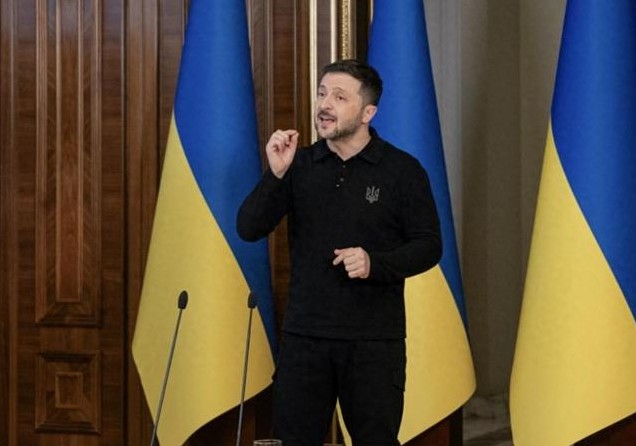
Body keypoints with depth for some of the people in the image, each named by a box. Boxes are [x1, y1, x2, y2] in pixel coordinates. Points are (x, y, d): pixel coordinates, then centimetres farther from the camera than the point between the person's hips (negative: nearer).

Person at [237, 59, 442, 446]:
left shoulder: (402, 170, -2)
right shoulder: (299, 164, 5)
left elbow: (429, 246, -2)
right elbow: (248, 229, -2)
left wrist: (374, 264, -18)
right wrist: (276, 174, -16)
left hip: (374, 340, -2)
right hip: (304, 334, 3)